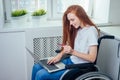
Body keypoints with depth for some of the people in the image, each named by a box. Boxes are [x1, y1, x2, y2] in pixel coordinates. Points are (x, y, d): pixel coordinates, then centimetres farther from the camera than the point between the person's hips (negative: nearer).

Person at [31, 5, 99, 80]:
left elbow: (92, 58, -19)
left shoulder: (91, 31, -16)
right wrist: (60, 55, -3)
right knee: (37, 67, 1)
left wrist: (73, 52, -26)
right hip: (70, 61, 8)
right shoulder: (78, 29, 8)